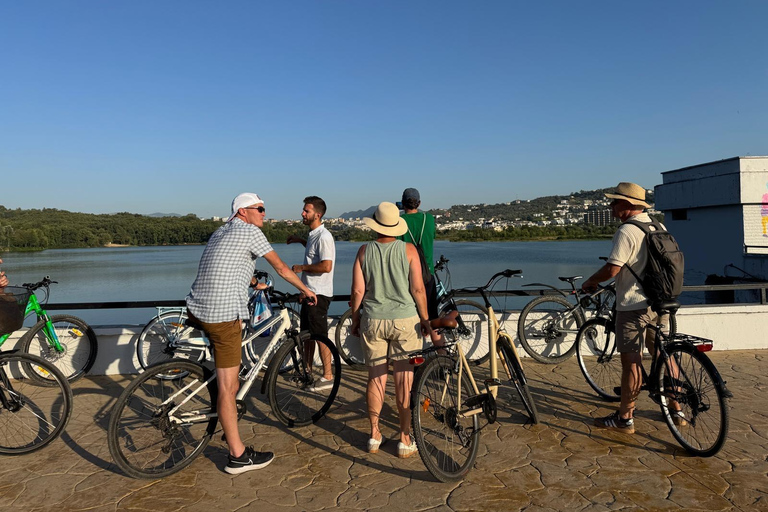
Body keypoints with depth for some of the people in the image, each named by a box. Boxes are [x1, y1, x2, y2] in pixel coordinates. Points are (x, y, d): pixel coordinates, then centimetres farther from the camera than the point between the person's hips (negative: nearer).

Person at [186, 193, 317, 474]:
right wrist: (306, 289, 15)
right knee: (228, 386, -4)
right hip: (223, 315, -9)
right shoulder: (250, 232, -4)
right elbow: (281, 268, 1)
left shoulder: (220, 232, 20)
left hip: (196, 310, 9)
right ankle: (239, 456, 5)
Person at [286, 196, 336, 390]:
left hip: (319, 293, -10)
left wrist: (302, 267, -17)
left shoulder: (323, 237, -19)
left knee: (320, 336, -4)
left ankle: (328, 377, 6)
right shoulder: (313, 234, 13)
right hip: (309, 291, 10)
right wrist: (301, 240, 22)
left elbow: (326, 266, -28)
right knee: (307, 333, 19)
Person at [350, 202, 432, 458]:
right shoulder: (408, 250, -6)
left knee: (376, 378, 12)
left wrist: (355, 319, 10)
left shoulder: (364, 251, -2)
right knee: (404, 380, 5)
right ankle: (405, 439, 12)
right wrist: (425, 319, 3)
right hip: (405, 320, -1)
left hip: (373, 321, 2)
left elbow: (358, 290, -2)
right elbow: (418, 288, -8)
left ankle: (374, 435, 21)